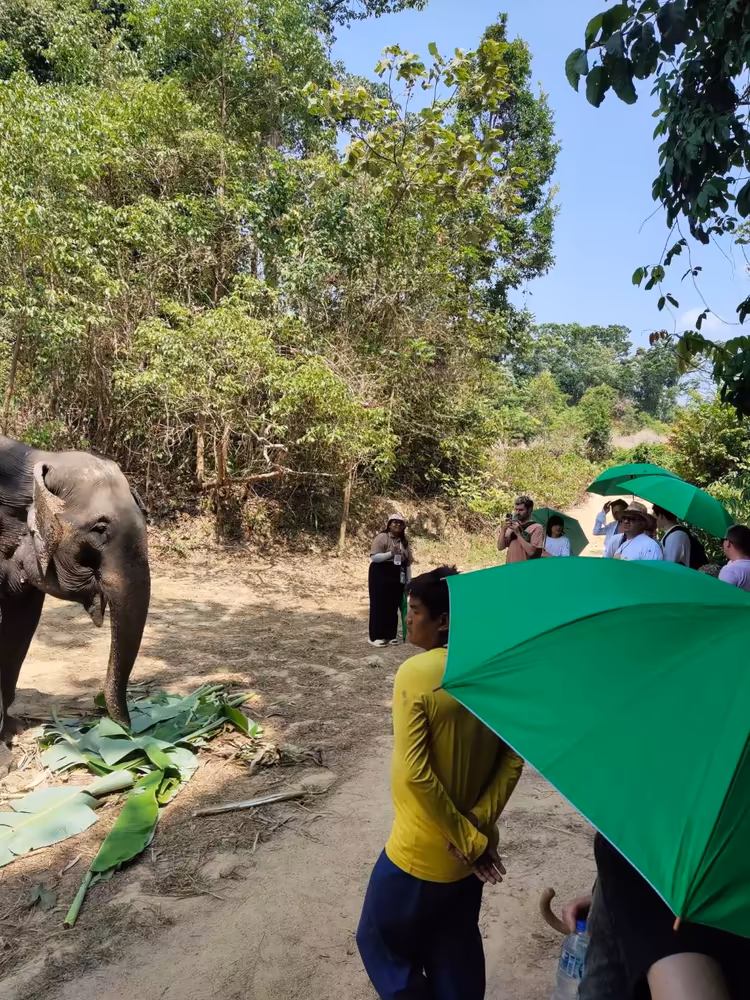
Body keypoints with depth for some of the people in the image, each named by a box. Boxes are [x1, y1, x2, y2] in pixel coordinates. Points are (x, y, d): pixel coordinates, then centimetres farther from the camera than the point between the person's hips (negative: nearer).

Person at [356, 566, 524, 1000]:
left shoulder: (416, 673, -23)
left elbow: (414, 773, -25)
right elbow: (513, 759, -2)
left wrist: (468, 840, -16)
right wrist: (479, 825, -6)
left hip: (423, 853, -6)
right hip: (471, 850, 6)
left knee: (381, 940, 19)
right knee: (456, 954, 26)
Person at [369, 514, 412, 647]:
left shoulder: (405, 541, 10)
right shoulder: (381, 537, -8)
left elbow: (408, 563, 13)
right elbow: (373, 557, -16)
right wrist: (390, 553, -27)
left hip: (397, 577, 6)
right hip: (380, 575, -5)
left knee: (393, 606, 8)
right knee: (379, 605, -3)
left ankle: (391, 635, 16)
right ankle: (376, 636, 2)